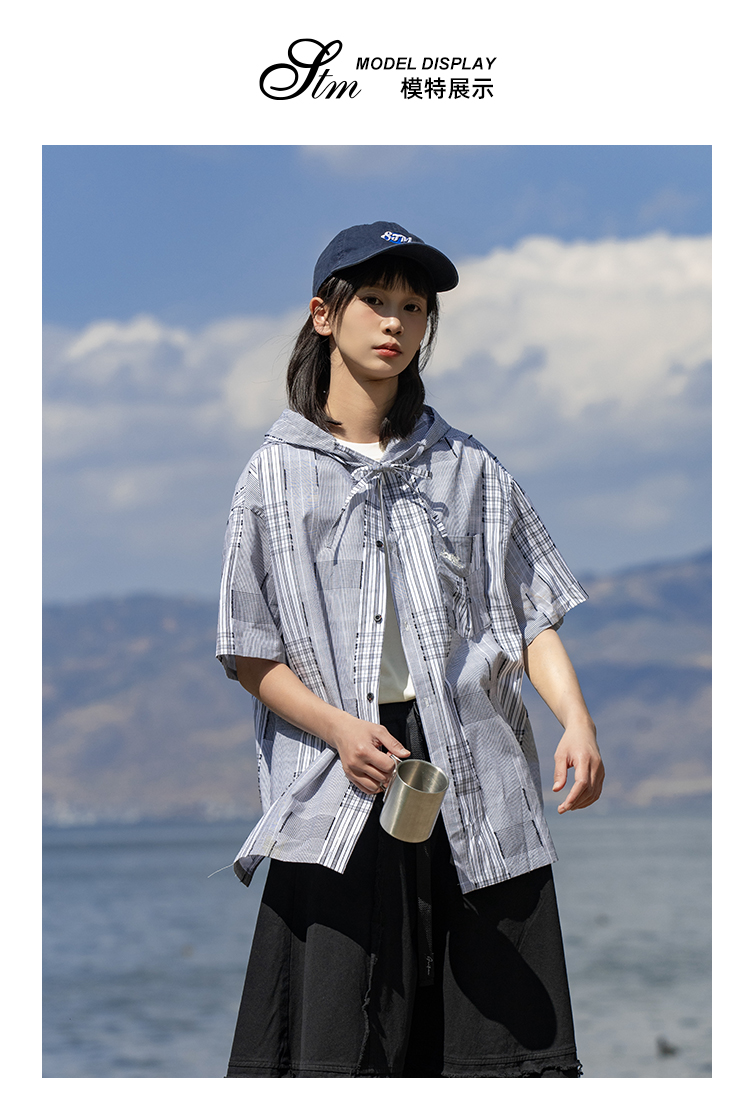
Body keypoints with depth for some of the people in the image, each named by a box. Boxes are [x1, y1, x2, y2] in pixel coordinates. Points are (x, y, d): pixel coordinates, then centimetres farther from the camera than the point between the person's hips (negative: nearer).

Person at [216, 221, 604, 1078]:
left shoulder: (468, 469, 14)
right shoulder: (277, 476, 8)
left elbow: (531, 615, 8)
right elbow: (250, 656, 4)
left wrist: (575, 718, -11)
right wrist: (339, 728, -13)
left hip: (472, 771, 2)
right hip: (342, 781, -2)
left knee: (498, 1029, -2)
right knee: (336, 1040, -6)